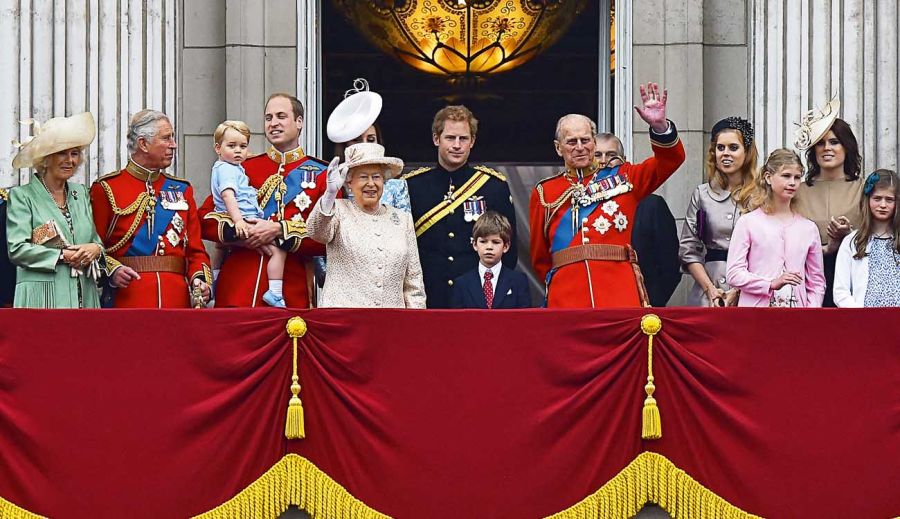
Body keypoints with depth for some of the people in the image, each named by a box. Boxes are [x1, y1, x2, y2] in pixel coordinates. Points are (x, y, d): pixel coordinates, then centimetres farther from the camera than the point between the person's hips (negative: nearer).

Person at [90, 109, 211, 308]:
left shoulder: (182, 190, 16)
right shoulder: (106, 189, 2)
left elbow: (196, 251, 12)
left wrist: (200, 280, -6)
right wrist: (112, 270, -18)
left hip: (178, 300, 4)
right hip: (127, 300, -4)